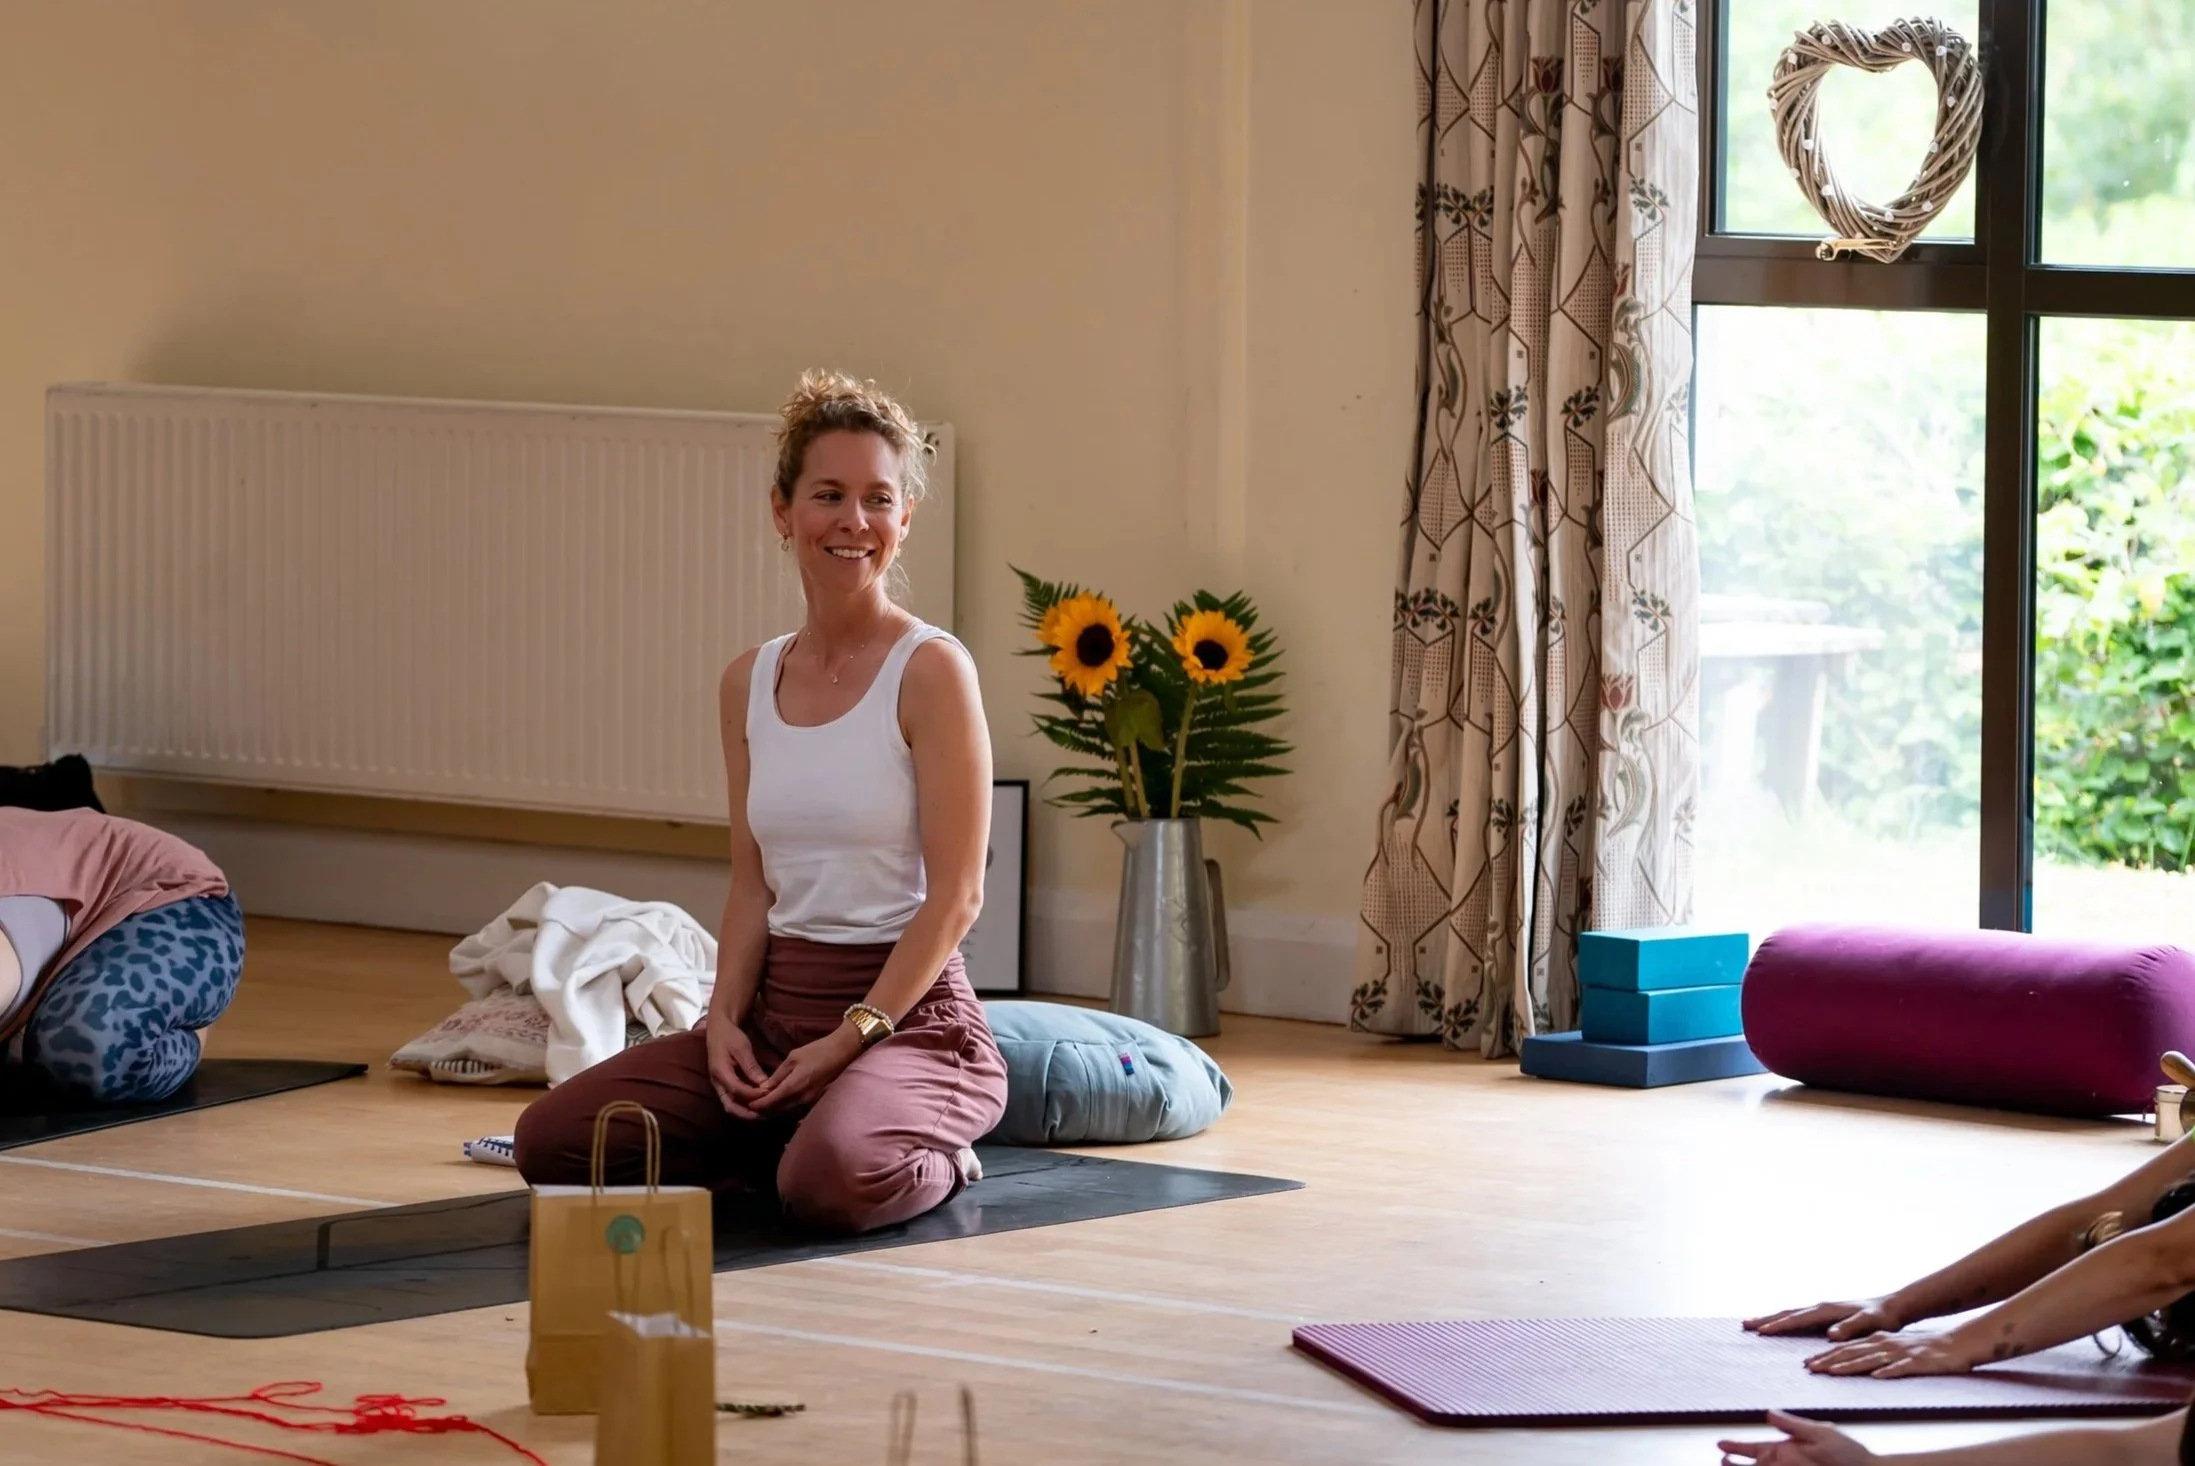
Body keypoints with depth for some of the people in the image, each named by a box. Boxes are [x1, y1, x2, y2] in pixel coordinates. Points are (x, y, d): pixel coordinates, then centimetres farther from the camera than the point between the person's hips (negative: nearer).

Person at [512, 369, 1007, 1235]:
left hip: (909, 1013, -6)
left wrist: (849, 1039, -18)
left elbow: (956, 896, -12)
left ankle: (932, 1164, 0)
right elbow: (754, 885, 11)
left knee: (830, 1182, -36)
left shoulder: (930, 671, -9)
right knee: (550, 1141, -10)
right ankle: (789, 1139, 9)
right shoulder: (750, 684, 10)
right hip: (774, 1007, 6)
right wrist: (724, 1019, -7)